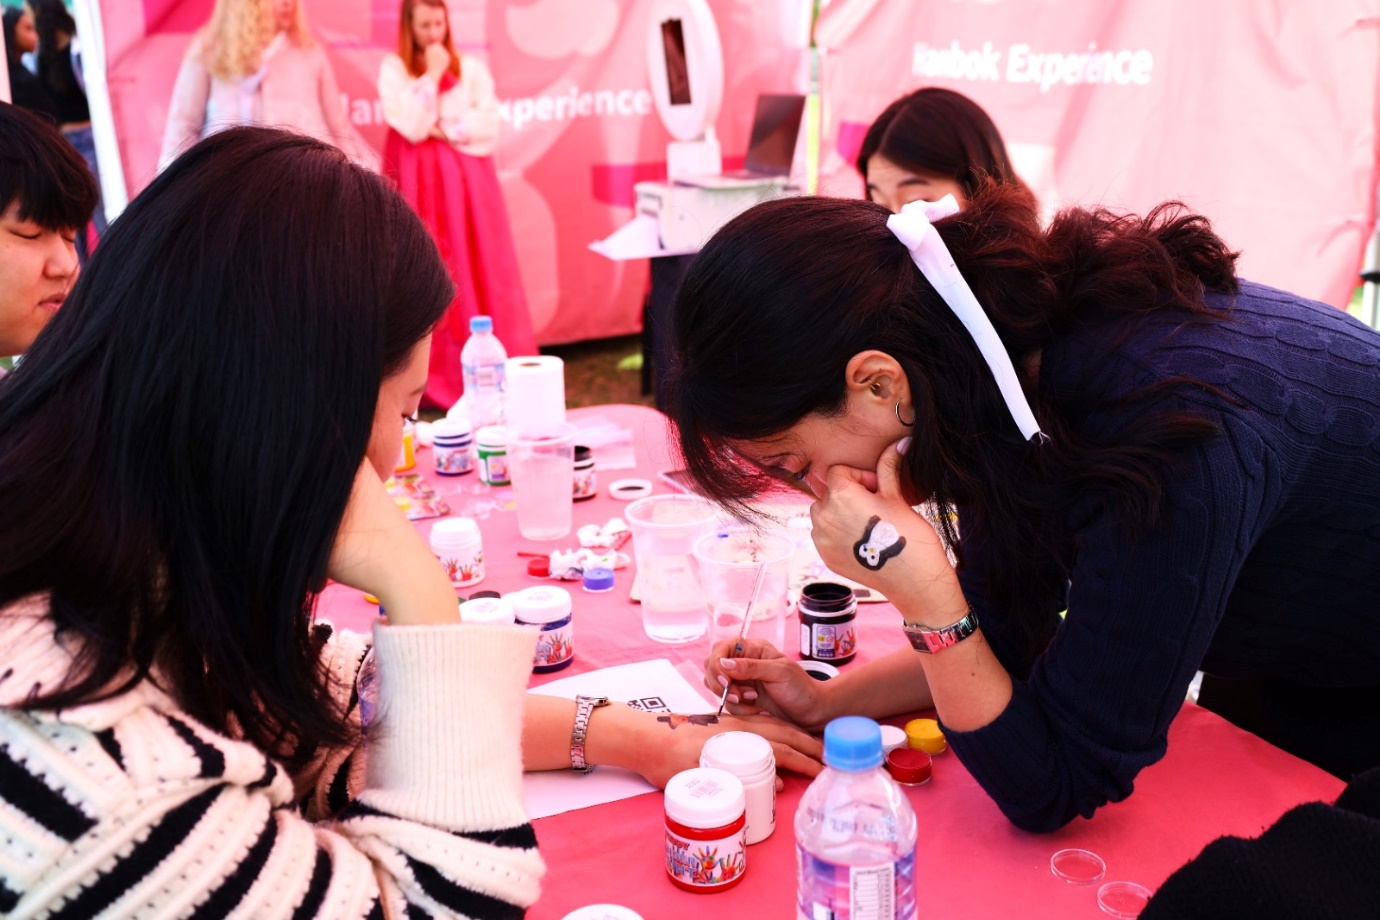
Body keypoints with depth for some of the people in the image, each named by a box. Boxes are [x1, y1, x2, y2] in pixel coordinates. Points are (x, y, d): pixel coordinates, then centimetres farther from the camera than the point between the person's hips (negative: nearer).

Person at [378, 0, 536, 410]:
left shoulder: (471, 68, 8)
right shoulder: (393, 69, 3)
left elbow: (489, 129, 0)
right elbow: (412, 128, -11)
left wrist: (444, 132, -7)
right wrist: (431, 76, -8)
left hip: (467, 181, 2)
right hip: (420, 182, -1)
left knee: (478, 272, 0)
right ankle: (434, 377, 2)